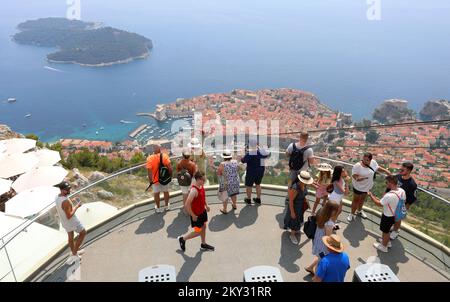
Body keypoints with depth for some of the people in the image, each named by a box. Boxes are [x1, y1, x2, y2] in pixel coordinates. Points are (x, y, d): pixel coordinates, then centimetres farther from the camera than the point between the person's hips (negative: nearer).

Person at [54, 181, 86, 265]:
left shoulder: (57, 197, -7)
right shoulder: (65, 201, -36)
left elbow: (57, 211, 7)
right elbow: (69, 216, -32)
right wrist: (76, 206, -24)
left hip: (64, 221, 8)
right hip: (72, 222, -8)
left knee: (70, 236, 27)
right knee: (83, 233, 14)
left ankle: (74, 253, 47)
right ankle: (74, 253, 17)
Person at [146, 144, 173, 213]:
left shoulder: (150, 158, -17)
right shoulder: (164, 156, -15)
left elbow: (149, 171, -19)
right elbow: (170, 167, -18)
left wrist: (150, 180, -8)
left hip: (155, 179, -1)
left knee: (156, 194, 16)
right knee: (166, 192, 21)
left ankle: (158, 208, 30)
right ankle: (167, 206, 37)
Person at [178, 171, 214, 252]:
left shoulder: (201, 186, -5)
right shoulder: (194, 190, -32)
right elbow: (187, 205, -30)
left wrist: (206, 205, 7)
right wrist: (193, 215, -22)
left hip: (202, 211, 8)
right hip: (196, 215, -8)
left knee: (203, 227, 21)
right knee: (198, 232, 5)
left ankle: (203, 244, 40)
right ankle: (182, 239, 25)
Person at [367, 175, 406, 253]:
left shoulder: (389, 195, -38)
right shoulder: (402, 191, -14)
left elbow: (379, 204, -23)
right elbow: (403, 201, 6)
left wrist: (371, 195, -11)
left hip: (388, 217, -8)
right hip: (395, 215, 8)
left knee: (385, 231, 17)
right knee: (387, 229, 31)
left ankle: (384, 246, 39)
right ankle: (387, 241, 53)